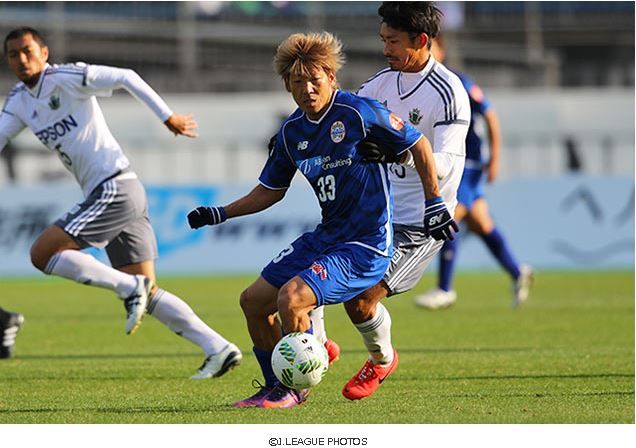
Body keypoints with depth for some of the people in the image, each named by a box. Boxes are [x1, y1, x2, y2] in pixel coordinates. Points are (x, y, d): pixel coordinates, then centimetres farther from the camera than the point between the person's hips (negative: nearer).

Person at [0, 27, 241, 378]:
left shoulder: (64, 78, -8)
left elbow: (125, 78, -12)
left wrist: (166, 117, -14)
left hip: (115, 188, -9)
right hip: (106, 195, 9)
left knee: (42, 253, -14)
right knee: (148, 295, 6)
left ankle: (129, 288, -12)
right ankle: (219, 349, 5)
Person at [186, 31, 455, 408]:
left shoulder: (360, 112, -15)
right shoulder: (292, 132, 4)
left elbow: (419, 145, -5)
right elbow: (270, 190, 20)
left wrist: (436, 204, -5)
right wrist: (221, 214, 11)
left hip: (366, 247, -8)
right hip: (325, 236, 8)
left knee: (291, 298, -24)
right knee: (254, 301, 7)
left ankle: (295, 390, -2)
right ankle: (275, 388, 25)